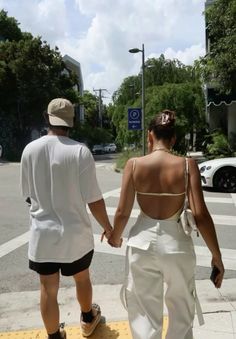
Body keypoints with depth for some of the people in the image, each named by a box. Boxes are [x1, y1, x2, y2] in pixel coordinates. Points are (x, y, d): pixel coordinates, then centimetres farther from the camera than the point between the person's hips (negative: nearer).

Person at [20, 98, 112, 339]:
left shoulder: (30, 150, -8)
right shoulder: (80, 152, -17)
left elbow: (27, 194, 4)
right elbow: (94, 200, -16)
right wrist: (108, 228, 1)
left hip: (42, 232, 1)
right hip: (75, 232, -1)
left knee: (48, 289, 15)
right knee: (82, 279, 24)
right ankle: (88, 320, 48)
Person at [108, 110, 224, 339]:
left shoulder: (134, 165, -8)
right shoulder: (187, 165, -10)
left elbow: (122, 212, -6)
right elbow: (200, 215, -13)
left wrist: (115, 237, 14)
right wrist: (216, 256, -2)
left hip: (142, 243, 0)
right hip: (176, 245, 0)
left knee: (144, 313, 19)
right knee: (182, 313, 25)